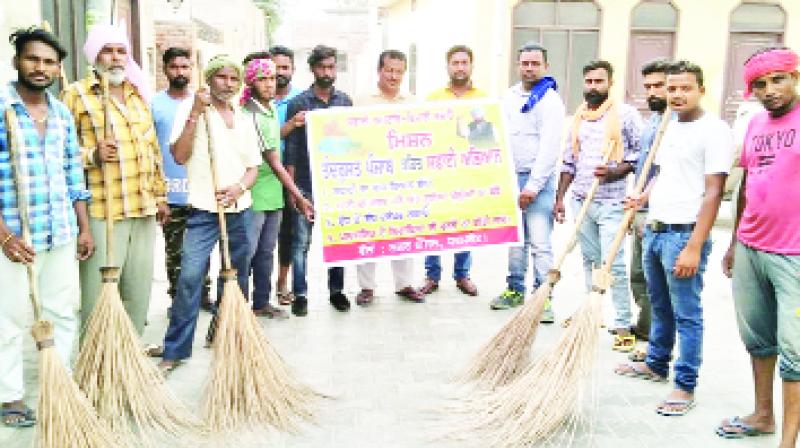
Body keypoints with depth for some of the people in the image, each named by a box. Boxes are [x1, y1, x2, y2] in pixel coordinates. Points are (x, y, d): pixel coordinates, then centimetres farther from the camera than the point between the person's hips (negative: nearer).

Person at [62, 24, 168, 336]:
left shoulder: (138, 95, 18)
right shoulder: (77, 94, -2)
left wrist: (160, 196, 19)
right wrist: (92, 155, -21)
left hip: (144, 210, 6)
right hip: (101, 213, -6)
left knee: (139, 291, 12)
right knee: (98, 294, -5)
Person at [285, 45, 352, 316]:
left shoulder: (345, 101, 8)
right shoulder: (298, 103, -2)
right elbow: (291, 147, -3)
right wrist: (291, 186, -7)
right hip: (306, 184, -3)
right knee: (301, 241, 1)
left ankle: (336, 290, 22)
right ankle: (300, 294, 11)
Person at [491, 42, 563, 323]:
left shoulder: (550, 100, -7)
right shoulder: (508, 97, 13)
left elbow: (550, 147, -13)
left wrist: (533, 185, -16)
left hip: (537, 180, -6)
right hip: (510, 177, 6)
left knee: (540, 242, -6)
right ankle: (515, 290, 24)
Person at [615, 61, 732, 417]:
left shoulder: (714, 131, -11)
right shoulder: (669, 127, 14)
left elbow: (713, 193, -16)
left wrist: (694, 247, -20)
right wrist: (643, 197, 7)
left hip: (683, 234, -8)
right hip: (654, 229, 8)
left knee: (686, 314, 1)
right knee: (660, 306, 20)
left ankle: (685, 385, 12)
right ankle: (656, 364, 35)